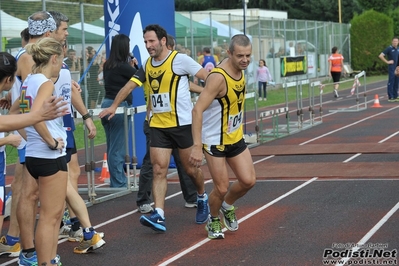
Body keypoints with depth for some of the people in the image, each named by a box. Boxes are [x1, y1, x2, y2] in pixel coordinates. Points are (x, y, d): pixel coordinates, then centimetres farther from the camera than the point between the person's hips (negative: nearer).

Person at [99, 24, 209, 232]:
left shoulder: (180, 60, -10)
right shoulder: (147, 65, 9)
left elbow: (208, 77, -10)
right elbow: (130, 85, 12)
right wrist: (114, 106, 7)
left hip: (182, 123, -5)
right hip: (158, 125, 5)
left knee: (190, 168, 7)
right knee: (159, 169, -6)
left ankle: (202, 198, 35)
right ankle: (158, 215, -11)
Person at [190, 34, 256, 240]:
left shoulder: (240, 71, -1)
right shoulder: (218, 77, -27)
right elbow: (197, 110, -30)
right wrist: (197, 146, -35)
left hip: (236, 138, 7)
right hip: (215, 140, -7)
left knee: (248, 180, 2)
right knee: (221, 188, -2)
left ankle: (227, 207, 29)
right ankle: (213, 221, 25)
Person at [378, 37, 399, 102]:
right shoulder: (389, 48, -7)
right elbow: (380, 56, -14)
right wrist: (387, 62, -13)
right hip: (391, 68, -7)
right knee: (391, 82, -6)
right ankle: (390, 97, -4)